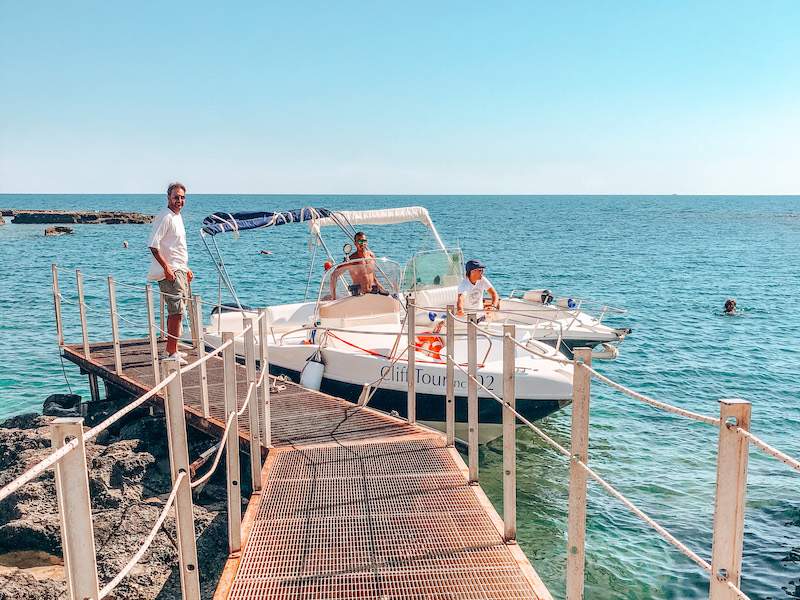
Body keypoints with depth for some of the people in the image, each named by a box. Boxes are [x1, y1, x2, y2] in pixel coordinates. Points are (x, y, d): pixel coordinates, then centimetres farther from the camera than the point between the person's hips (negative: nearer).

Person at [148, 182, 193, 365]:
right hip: (170, 272, -10)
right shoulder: (164, 217, -12)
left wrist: (186, 269, 26)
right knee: (177, 312, -12)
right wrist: (167, 267, -25)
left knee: (175, 312, 14)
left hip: (179, 271, 10)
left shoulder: (177, 217, 19)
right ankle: (172, 353, -10)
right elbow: (153, 245, -20)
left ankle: (172, 349, 22)